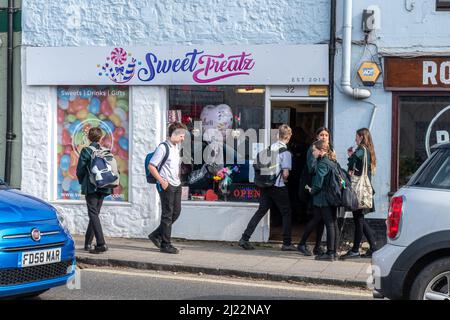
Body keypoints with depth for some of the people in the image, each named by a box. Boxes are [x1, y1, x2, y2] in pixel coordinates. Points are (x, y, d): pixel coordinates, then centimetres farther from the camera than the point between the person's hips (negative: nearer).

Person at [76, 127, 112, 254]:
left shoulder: (86, 151, -6)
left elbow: (80, 170, -5)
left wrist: (82, 183, 12)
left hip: (91, 187, -5)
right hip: (104, 187, 5)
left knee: (93, 214, -6)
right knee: (95, 213, 14)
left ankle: (101, 243, -19)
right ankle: (88, 243, 21)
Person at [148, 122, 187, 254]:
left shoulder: (177, 147, 13)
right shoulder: (163, 147, -13)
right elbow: (151, 166, -15)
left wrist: (178, 178, 13)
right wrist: (162, 181, -17)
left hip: (176, 185, 9)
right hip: (166, 186, -9)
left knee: (176, 212, 11)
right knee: (167, 215, -3)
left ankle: (156, 235, 22)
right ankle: (165, 245, 5)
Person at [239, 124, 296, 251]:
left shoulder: (271, 147, 6)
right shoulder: (286, 152, -12)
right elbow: (285, 173, -16)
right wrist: (285, 180, 4)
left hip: (266, 186, 6)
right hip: (279, 187, -6)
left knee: (261, 211, 9)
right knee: (286, 213, 8)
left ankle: (245, 238, 3)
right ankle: (286, 243, 10)